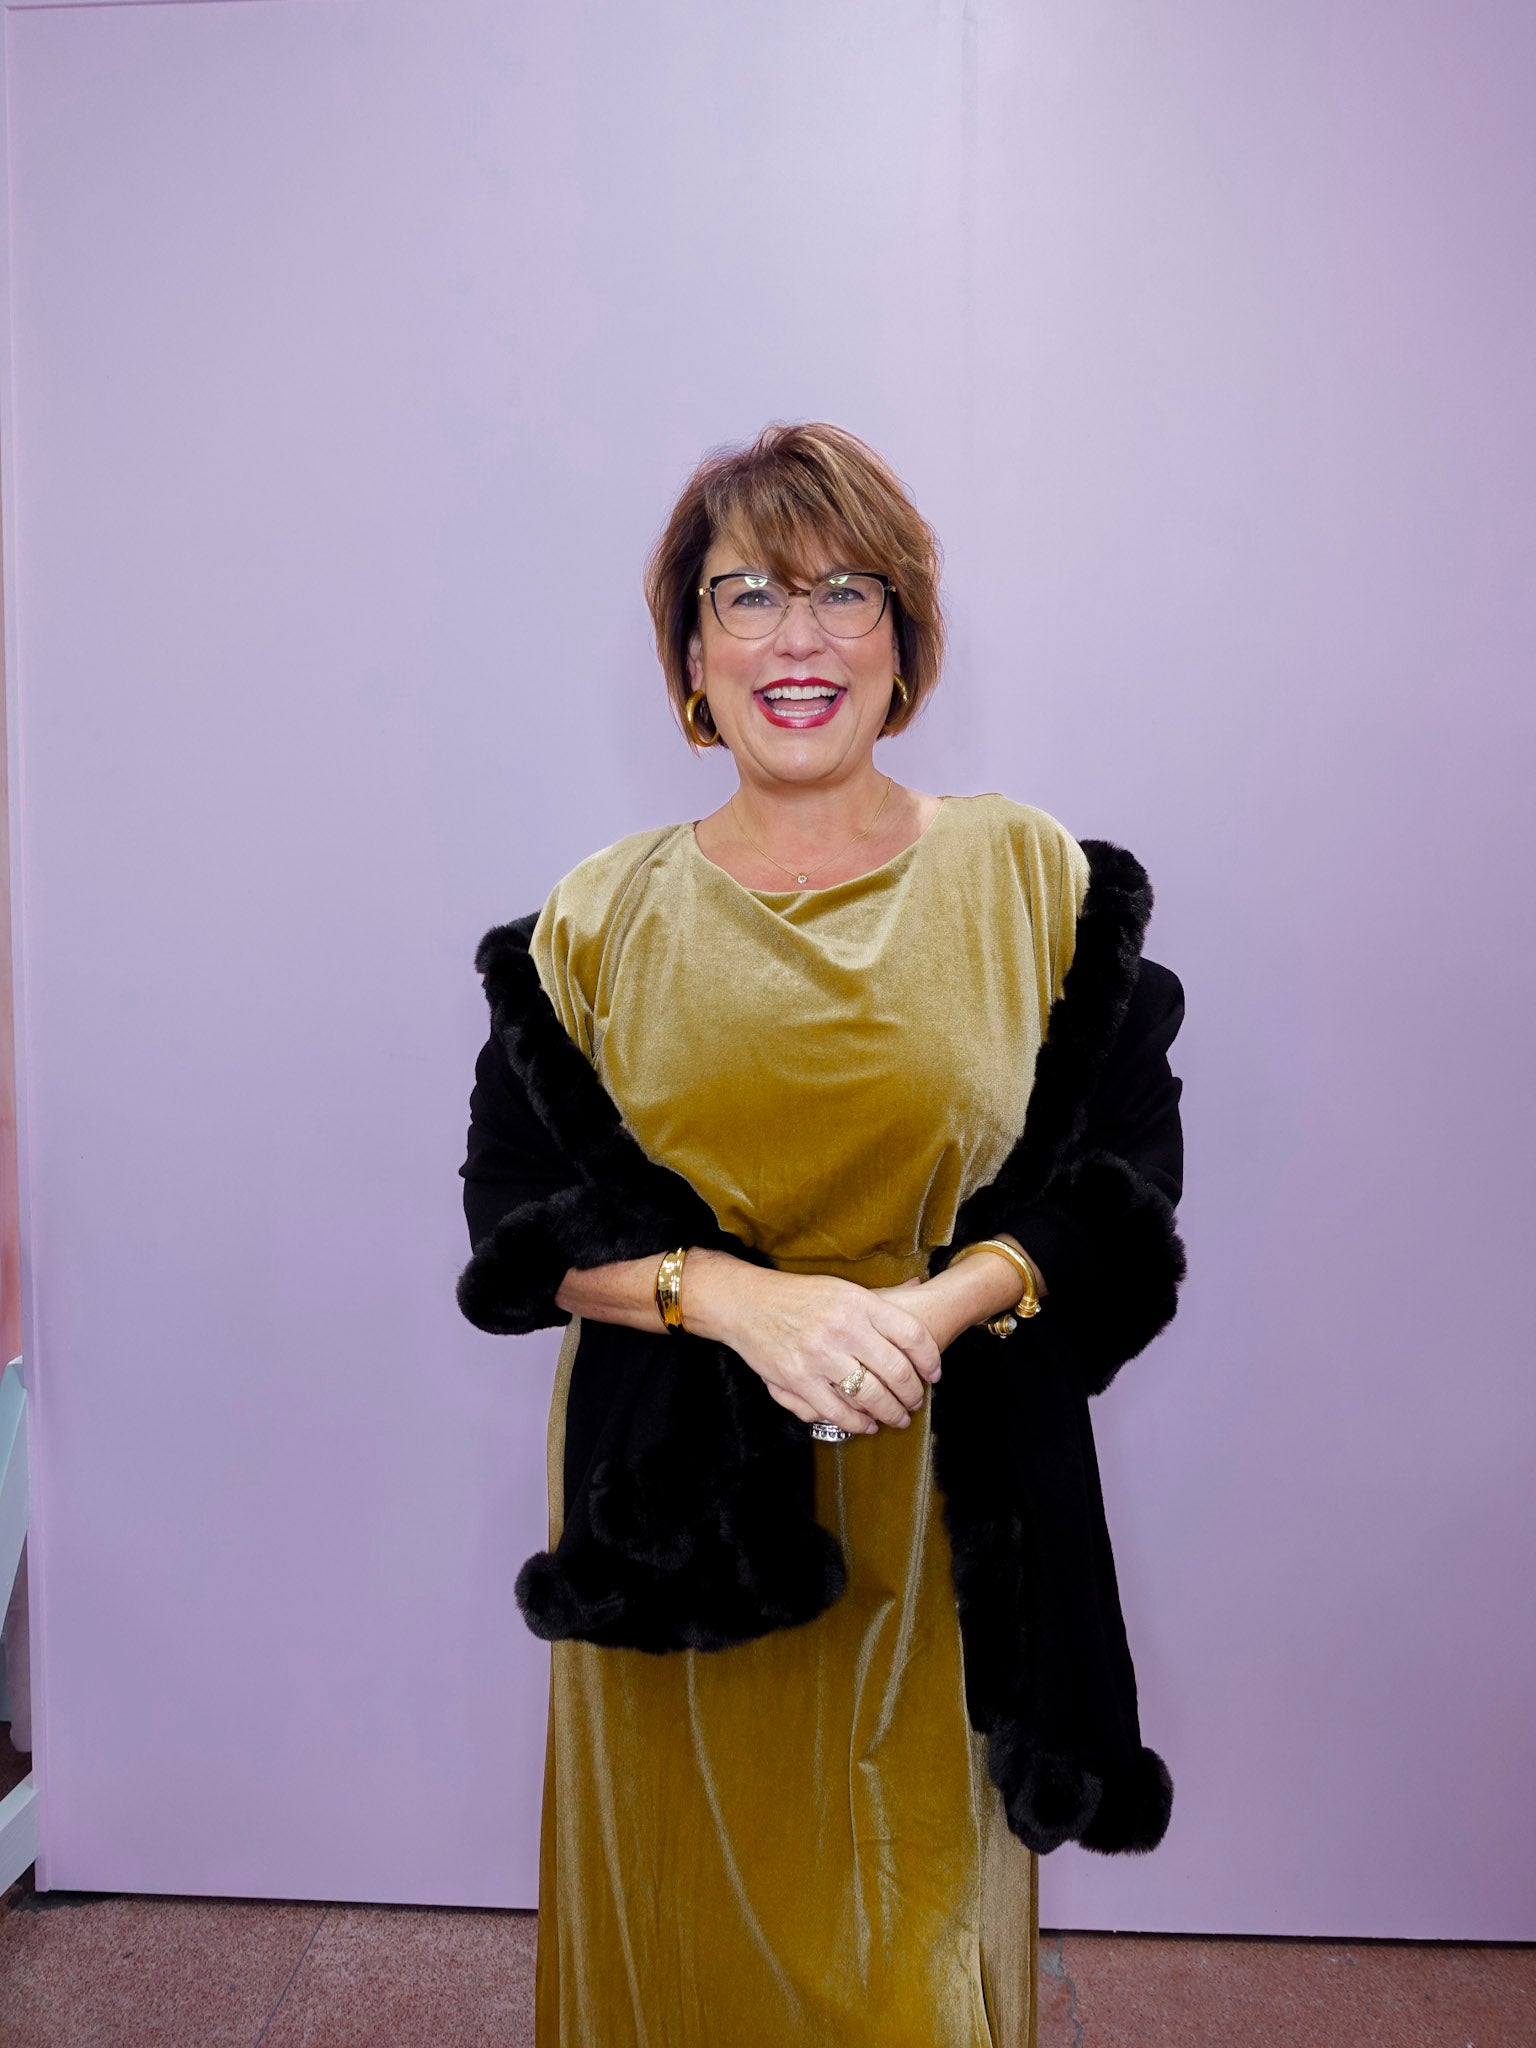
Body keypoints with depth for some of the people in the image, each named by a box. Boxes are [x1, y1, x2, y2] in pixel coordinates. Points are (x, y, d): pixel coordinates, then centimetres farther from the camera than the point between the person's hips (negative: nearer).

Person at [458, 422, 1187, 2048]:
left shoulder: (1034, 879, -1)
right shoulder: (603, 916, 0)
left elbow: (1119, 1188, -1)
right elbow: (519, 1219, -1)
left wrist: (938, 1304, -20)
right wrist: (741, 1297, -18)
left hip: (940, 1506, 0)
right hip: (677, 1507, 1)